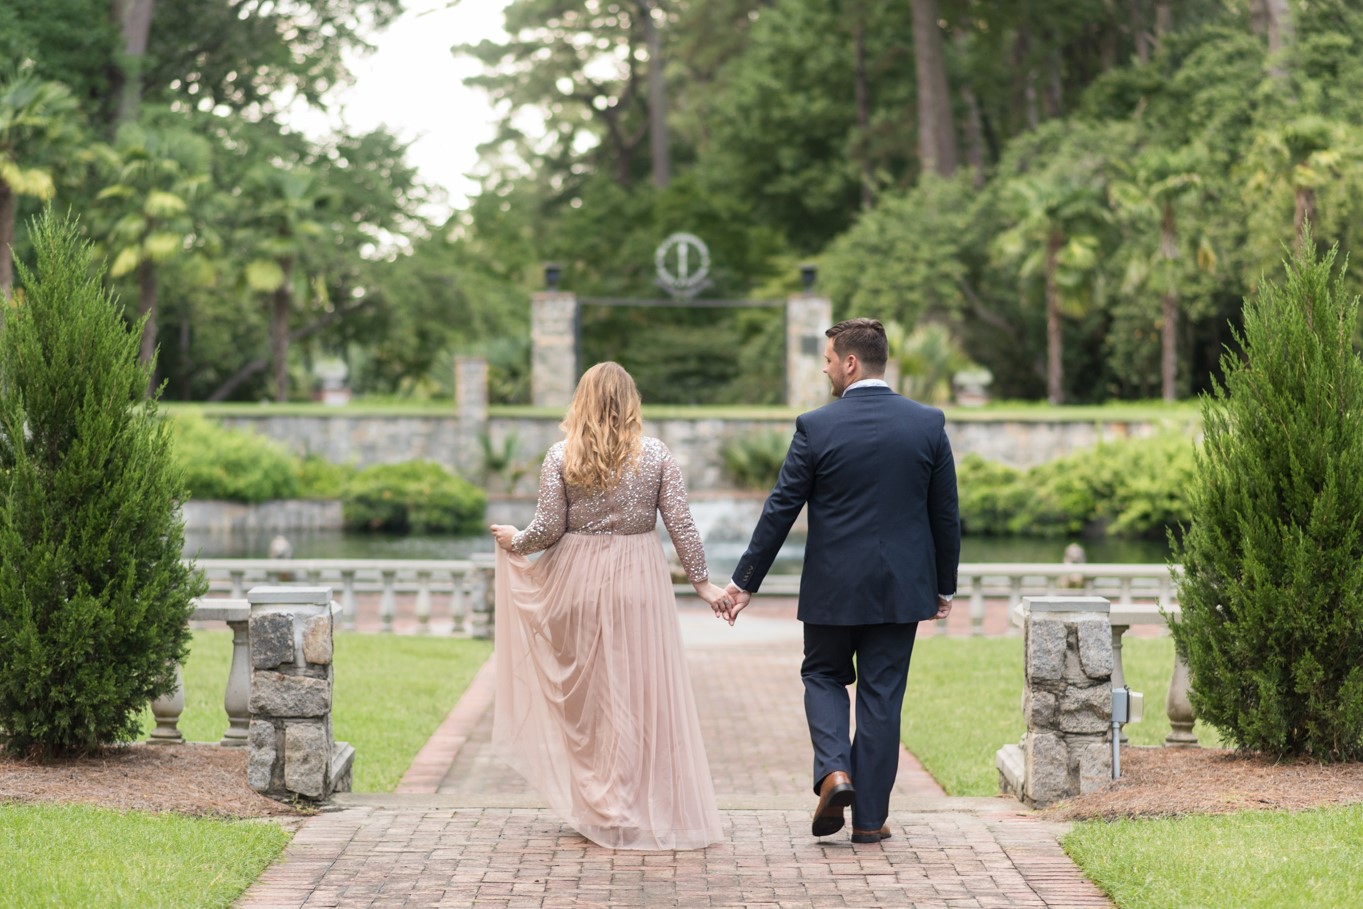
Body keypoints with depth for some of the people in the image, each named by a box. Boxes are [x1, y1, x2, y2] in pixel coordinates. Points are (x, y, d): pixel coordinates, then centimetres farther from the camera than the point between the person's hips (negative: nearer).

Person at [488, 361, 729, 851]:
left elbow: (548, 529, -3)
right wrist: (702, 583, 5)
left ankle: (594, 805, 17)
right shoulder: (655, 455, -1)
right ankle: (641, 809, 6)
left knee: (583, 691, 11)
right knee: (639, 691, 4)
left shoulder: (562, 457, -3)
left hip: (578, 580, 0)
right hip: (638, 579, 0)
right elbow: (680, 525, -2)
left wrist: (514, 541, 16)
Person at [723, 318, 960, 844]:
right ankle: (869, 817, 11)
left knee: (823, 676, 18)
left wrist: (745, 582, 2)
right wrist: (944, 585, 15)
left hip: (833, 587, -2)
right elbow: (946, 514, 3)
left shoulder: (816, 427, -9)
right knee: (881, 696, 9)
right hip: (901, 588, 2)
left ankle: (834, 768, -4)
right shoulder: (928, 424, -2)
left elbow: (780, 510, -6)